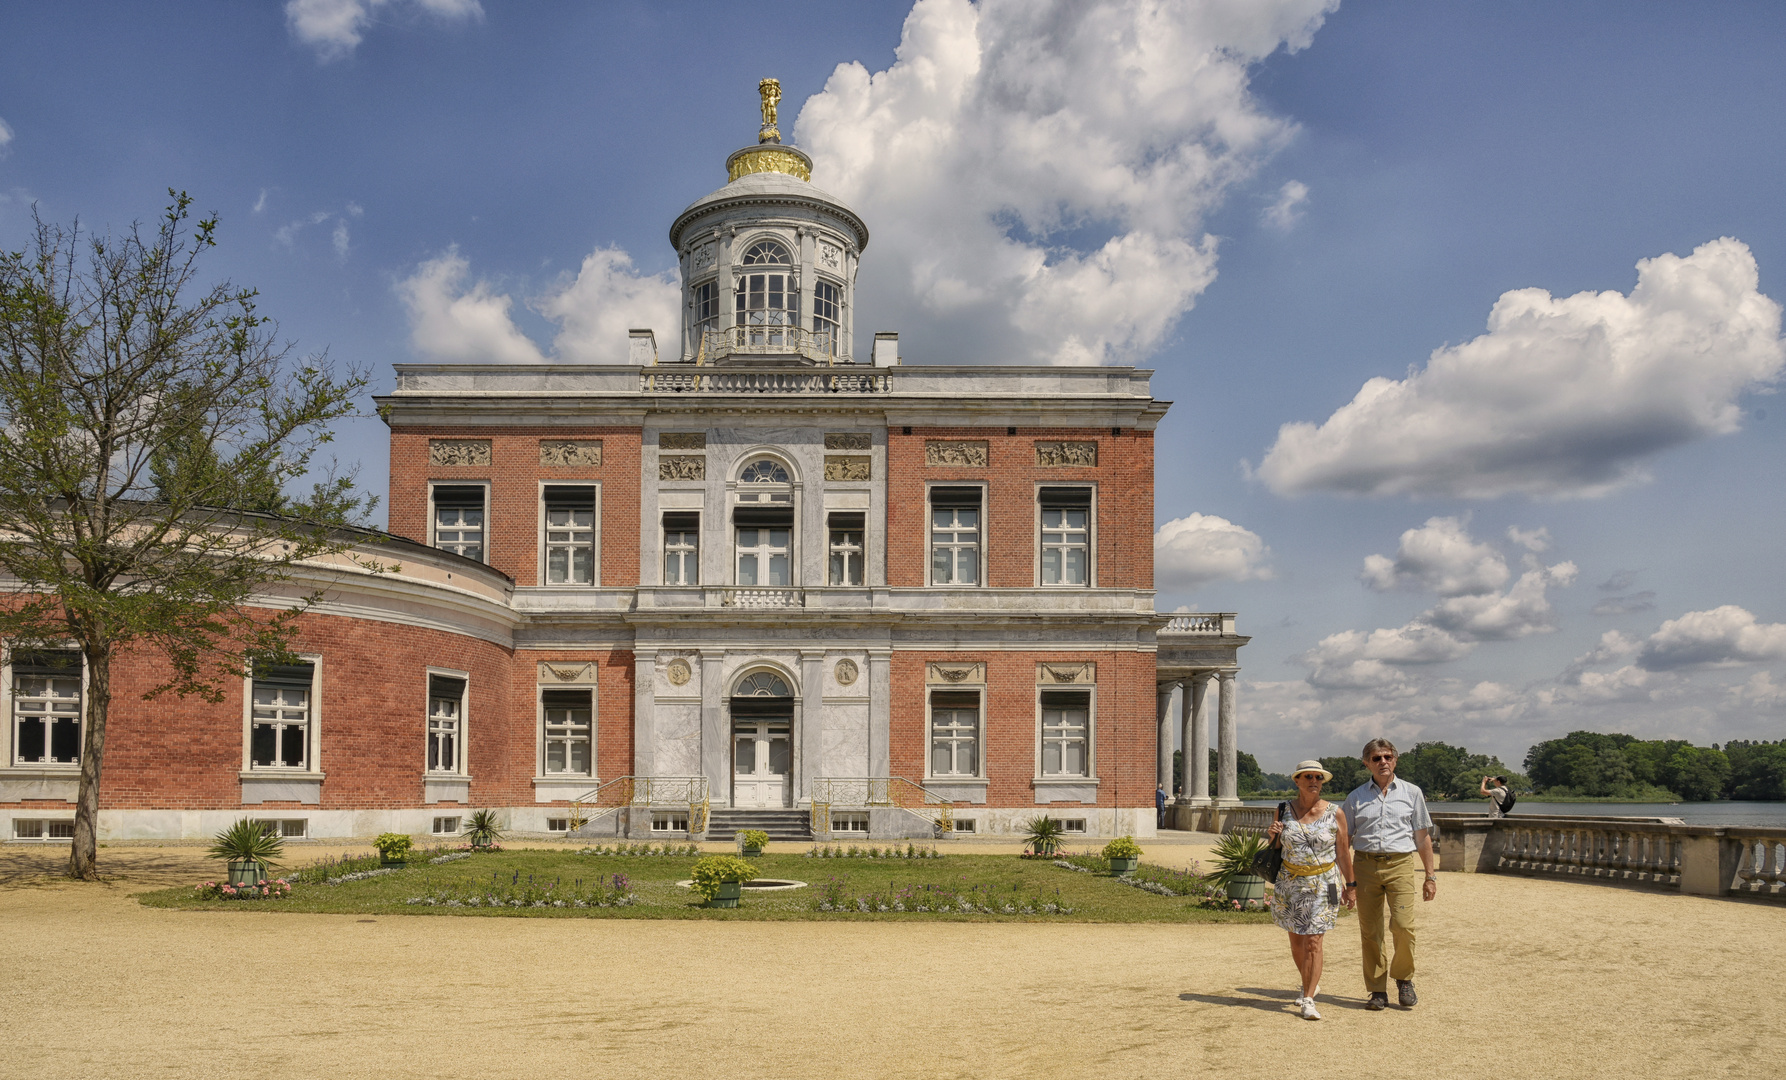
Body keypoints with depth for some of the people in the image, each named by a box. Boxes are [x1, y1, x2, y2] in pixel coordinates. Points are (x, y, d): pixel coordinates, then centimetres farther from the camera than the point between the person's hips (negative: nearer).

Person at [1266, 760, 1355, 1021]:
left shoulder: (1334, 814, -4)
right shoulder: (1284, 811, 1)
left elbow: (1343, 853, 3)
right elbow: (1275, 848, 13)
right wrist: (1273, 835, -9)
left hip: (1323, 884, -2)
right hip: (1291, 882, 3)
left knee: (1313, 942, -9)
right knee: (1296, 941, 11)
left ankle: (1308, 999, -5)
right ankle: (1309, 983, 37)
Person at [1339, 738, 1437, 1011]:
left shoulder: (1412, 793, 10)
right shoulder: (1356, 797, 10)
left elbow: (1423, 837, 12)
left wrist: (1430, 876, 9)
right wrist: (1348, 880, 5)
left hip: (1400, 865, -1)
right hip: (1366, 865, 1)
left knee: (1402, 926, -14)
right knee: (1369, 932, 2)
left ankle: (1404, 979, 11)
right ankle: (1377, 991, 13)